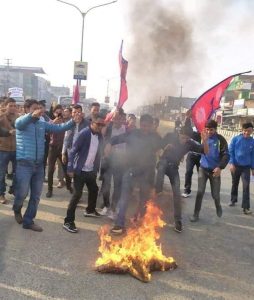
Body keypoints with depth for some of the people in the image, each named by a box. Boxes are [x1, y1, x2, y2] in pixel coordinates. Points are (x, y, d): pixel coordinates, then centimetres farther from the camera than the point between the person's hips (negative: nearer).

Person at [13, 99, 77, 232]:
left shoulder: (42, 124, 7)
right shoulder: (22, 122, -6)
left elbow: (58, 127, 3)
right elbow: (19, 123, -30)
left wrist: (72, 121, -14)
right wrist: (32, 115, -50)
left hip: (39, 164, 5)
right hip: (24, 164, -5)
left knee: (36, 195, 10)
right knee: (22, 193, 2)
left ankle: (28, 221, 24)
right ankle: (17, 209, 36)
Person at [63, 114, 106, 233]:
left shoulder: (100, 136, 3)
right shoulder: (84, 133, -16)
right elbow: (73, 150, -16)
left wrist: (97, 169, 10)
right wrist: (70, 168, -19)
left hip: (91, 170, 7)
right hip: (80, 170, -7)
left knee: (94, 190, 21)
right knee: (77, 194, -9)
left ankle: (90, 210, 46)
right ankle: (68, 221, -1)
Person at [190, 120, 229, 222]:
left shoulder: (220, 140, -11)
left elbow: (226, 155, -12)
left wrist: (220, 167, -23)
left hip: (215, 170, -1)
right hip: (203, 169, 2)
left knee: (215, 194, 8)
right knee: (200, 192, -4)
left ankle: (218, 206, 41)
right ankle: (196, 214, 8)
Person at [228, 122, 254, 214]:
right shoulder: (235, 139, -7)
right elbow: (230, 151, -5)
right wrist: (231, 163, -14)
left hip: (246, 167, 0)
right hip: (235, 165, 0)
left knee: (246, 186, -8)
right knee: (234, 184, 16)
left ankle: (245, 207, -5)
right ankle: (233, 200, 35)